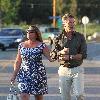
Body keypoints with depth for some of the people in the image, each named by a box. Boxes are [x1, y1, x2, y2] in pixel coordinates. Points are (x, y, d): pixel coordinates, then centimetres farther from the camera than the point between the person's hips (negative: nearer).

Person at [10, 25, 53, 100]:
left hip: (38, 74, -2)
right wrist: (14, 75, 8)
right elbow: (18, 62, 11)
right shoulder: (21, 45, 6)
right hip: (24, 75, 2)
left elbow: (51, 58, -9)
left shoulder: (42, 46, -4)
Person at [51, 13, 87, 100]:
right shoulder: (59, 38, 4)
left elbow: (83, 55, -5)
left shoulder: (80, 37, 1)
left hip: (77, 69, -1)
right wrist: (61, 52, -17)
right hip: (64, 70, 1)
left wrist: (70, 57, -14)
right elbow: (52, 55, 2)